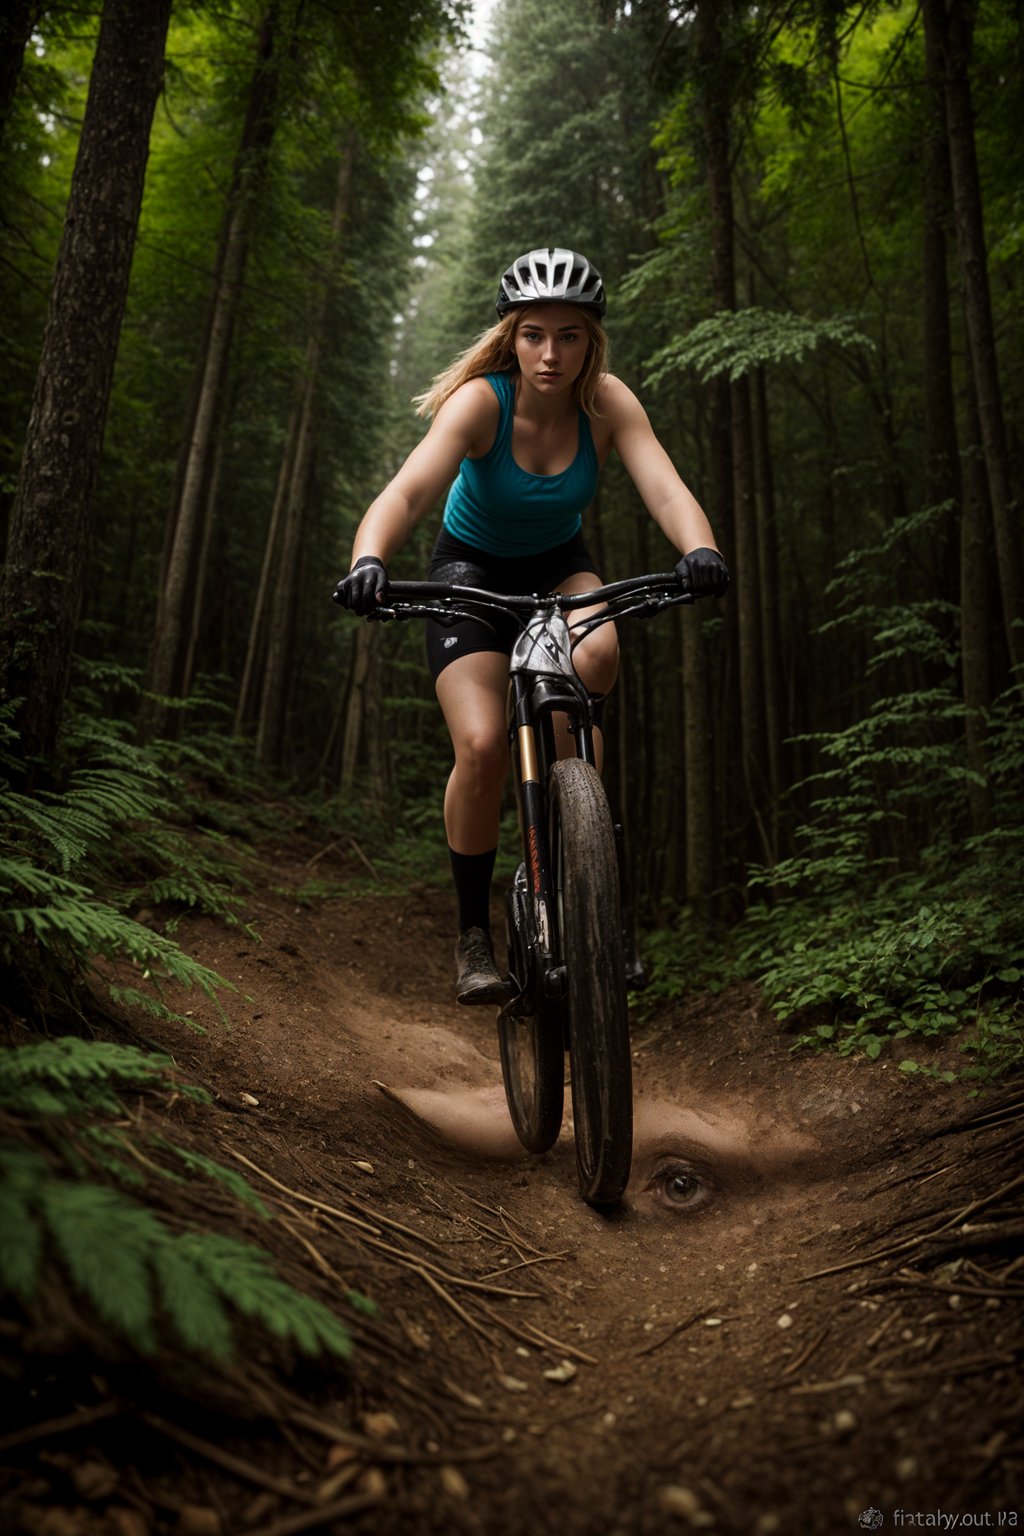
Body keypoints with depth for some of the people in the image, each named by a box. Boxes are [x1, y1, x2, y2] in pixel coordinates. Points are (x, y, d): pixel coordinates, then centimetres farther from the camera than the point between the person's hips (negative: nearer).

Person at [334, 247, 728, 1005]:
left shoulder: (607, 403, -18)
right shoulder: (480, 401, -25)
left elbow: (665, 486, -33)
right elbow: (409, 490, -40)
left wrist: (701, 550, -54)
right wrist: (368, 560, -60)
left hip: (560, 564, 2)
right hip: (473, 566, -2)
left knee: (597, 655, -33)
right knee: (483, 745, -21)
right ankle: (474, 933, -3)